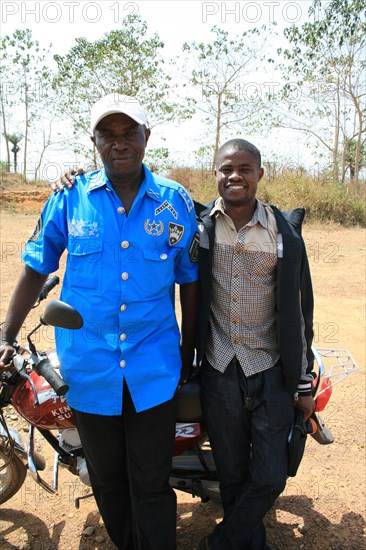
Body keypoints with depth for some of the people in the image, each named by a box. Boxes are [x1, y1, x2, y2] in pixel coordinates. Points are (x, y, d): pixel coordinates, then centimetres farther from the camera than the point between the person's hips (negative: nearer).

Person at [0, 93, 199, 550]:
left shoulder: (175, 202, -1)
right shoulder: (70, 197, -2)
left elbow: (189, 280, 6)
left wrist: (188, 352, 9)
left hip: (154, 370, -1)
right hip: (89, 369, 2)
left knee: (151, 487, 8)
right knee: (107, 482, 20)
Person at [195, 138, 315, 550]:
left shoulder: (284, 231, -2)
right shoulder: (196, 221, -2)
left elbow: (300, 309, 2)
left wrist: (304, 382, 5)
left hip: (272, 373, 0)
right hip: (218, 372, 0)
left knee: (270, 477, 7)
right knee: (232, 474, 16)